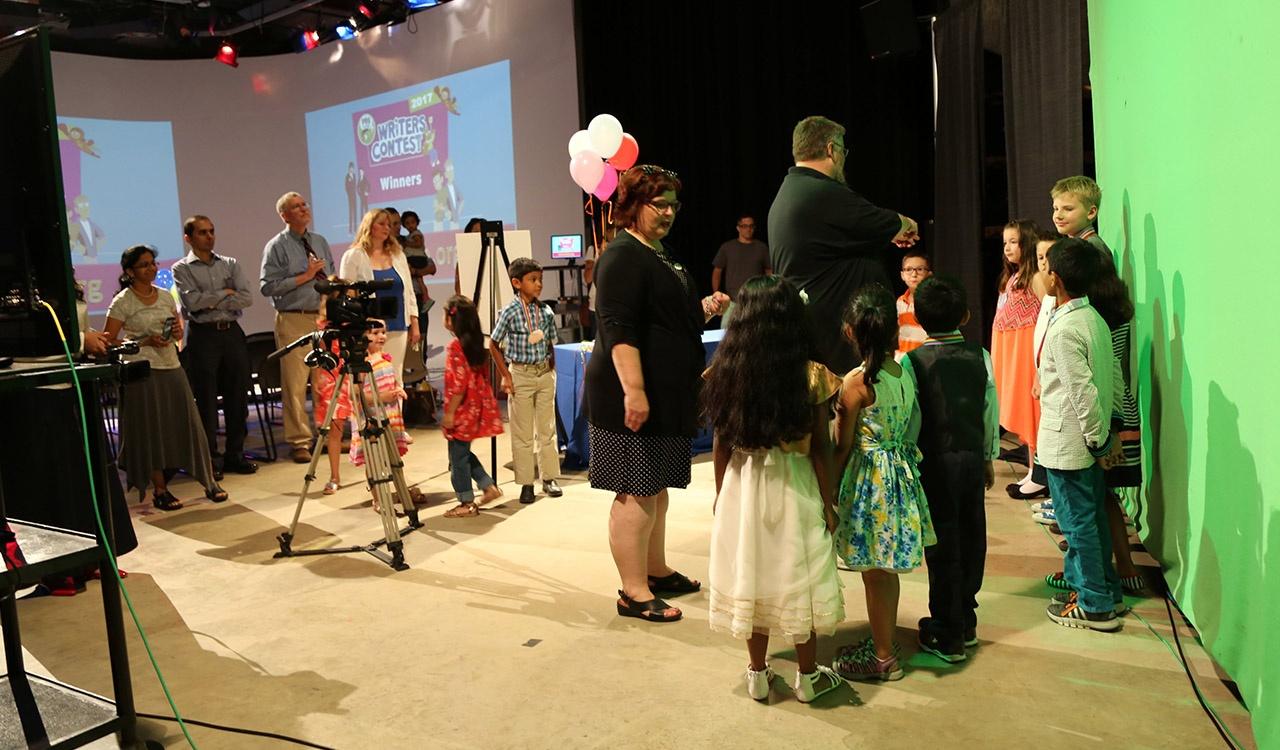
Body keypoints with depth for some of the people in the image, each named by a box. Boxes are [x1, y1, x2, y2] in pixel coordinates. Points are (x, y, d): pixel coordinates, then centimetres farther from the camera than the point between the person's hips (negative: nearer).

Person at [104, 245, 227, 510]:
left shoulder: (166, 297, 12)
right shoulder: (122, 302, -3)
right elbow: (108, 341, -7)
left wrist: (177, 332, -3)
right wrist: (145, 341, -16)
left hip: (172, 368, 4)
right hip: (143, 371, -4)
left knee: (189, 425, 4)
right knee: (151, 430, 1)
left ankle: (209, 482, 10)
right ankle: (160, 490, 11)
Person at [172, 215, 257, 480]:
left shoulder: (230, 264, 13)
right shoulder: (182, 269, 4)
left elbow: (247, 298, 0)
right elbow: (192, 301, -12)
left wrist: (212, 302, -8)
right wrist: (225, 293, -4)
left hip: (232, 332, 3)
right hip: (203, 336, -3)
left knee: (238, 396, 4)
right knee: (206, 400, -1)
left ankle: (235, 454, 13)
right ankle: (209, 459, 6)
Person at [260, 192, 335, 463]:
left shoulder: (320, 242, 14)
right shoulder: (276, 247, -3)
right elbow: (267, 286, -12)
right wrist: (305, 276, -13)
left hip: (324, 317, 5)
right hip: (294, 320, -5)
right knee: (295, 384, -3)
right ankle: (299, 442, 6)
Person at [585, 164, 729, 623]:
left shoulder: (659, 255, 18)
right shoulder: (623, 257, -14)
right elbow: (619, 331, -23)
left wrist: (706, 308, 12)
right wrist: (633, 391, -29)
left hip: (665, 394, 10)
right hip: (634, 395, -10)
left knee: (656, 487, 18)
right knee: (636, 492, -4)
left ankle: (656, 570, 31)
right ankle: (633, 592, 5)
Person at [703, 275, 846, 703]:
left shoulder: (726, 373, -7)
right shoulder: (812, 376, -13)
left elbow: (721, 446, -2)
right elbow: (820, 448, -10)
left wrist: (721, 494, 11)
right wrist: (828, 501, 1)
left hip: (742, 488, 2)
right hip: (794, 489, -2)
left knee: (751, 576, 15)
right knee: (798, 578, 12)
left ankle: (758, 675, 28)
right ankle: (808, 677, 26)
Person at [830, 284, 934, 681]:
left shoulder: (856, 383, -19)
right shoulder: (905, 372, -2)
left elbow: (843, 448, -13)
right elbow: (910, 427, 4)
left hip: (869, 478, -7)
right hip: (901, 472, 7)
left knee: (875, 572, 6)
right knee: (886, 569, 20)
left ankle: (884, 658, 19)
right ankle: (884, 641, 34)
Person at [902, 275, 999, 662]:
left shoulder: (912, 362, -13)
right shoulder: (980, 356, -2)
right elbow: (991, 411, 4)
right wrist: (989, 457, 16)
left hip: (935, 461, -4)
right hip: (973, 457, 4)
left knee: (943, 546, 3)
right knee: (971, 539, 15)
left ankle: (948, 637, 13)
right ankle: (966, 622, 30)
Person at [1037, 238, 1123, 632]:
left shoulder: (1064, 329, -22)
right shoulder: (1094, 318, 7)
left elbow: (1084, 391, -24)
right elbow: (1113, 378, 9)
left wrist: (1098, 442, -15)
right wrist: (1109, 435, 12)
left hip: (1068, 444, -9)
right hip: (1091, 440, 9)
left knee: (1078, 522, 2)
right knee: (1092, 517, 19)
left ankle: (1095, 606, 12)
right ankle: (1105, 589, 32)